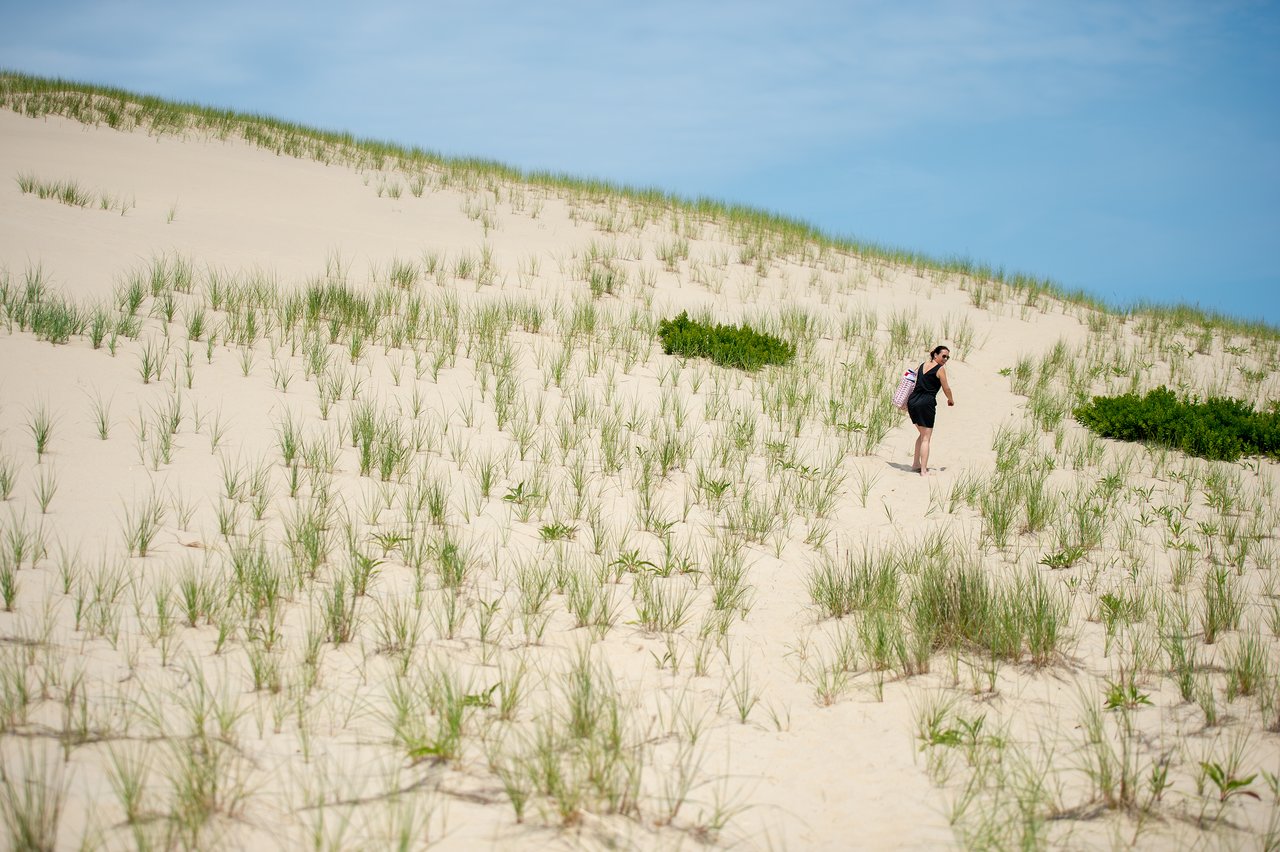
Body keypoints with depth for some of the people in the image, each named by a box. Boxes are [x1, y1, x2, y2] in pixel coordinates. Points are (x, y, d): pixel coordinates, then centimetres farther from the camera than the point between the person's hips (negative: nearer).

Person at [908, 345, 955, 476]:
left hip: (912, 401, 7)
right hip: (926, 403, -7)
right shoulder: (940, 369, -3)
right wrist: (951, 400, 22)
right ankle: (923, 471, -5)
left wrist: (906, 402, 22)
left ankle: (916, 464, 27)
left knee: (923, 434, 24)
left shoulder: (923, 365, 16)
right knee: (926, 438, -2)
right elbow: (946, 388, 2)